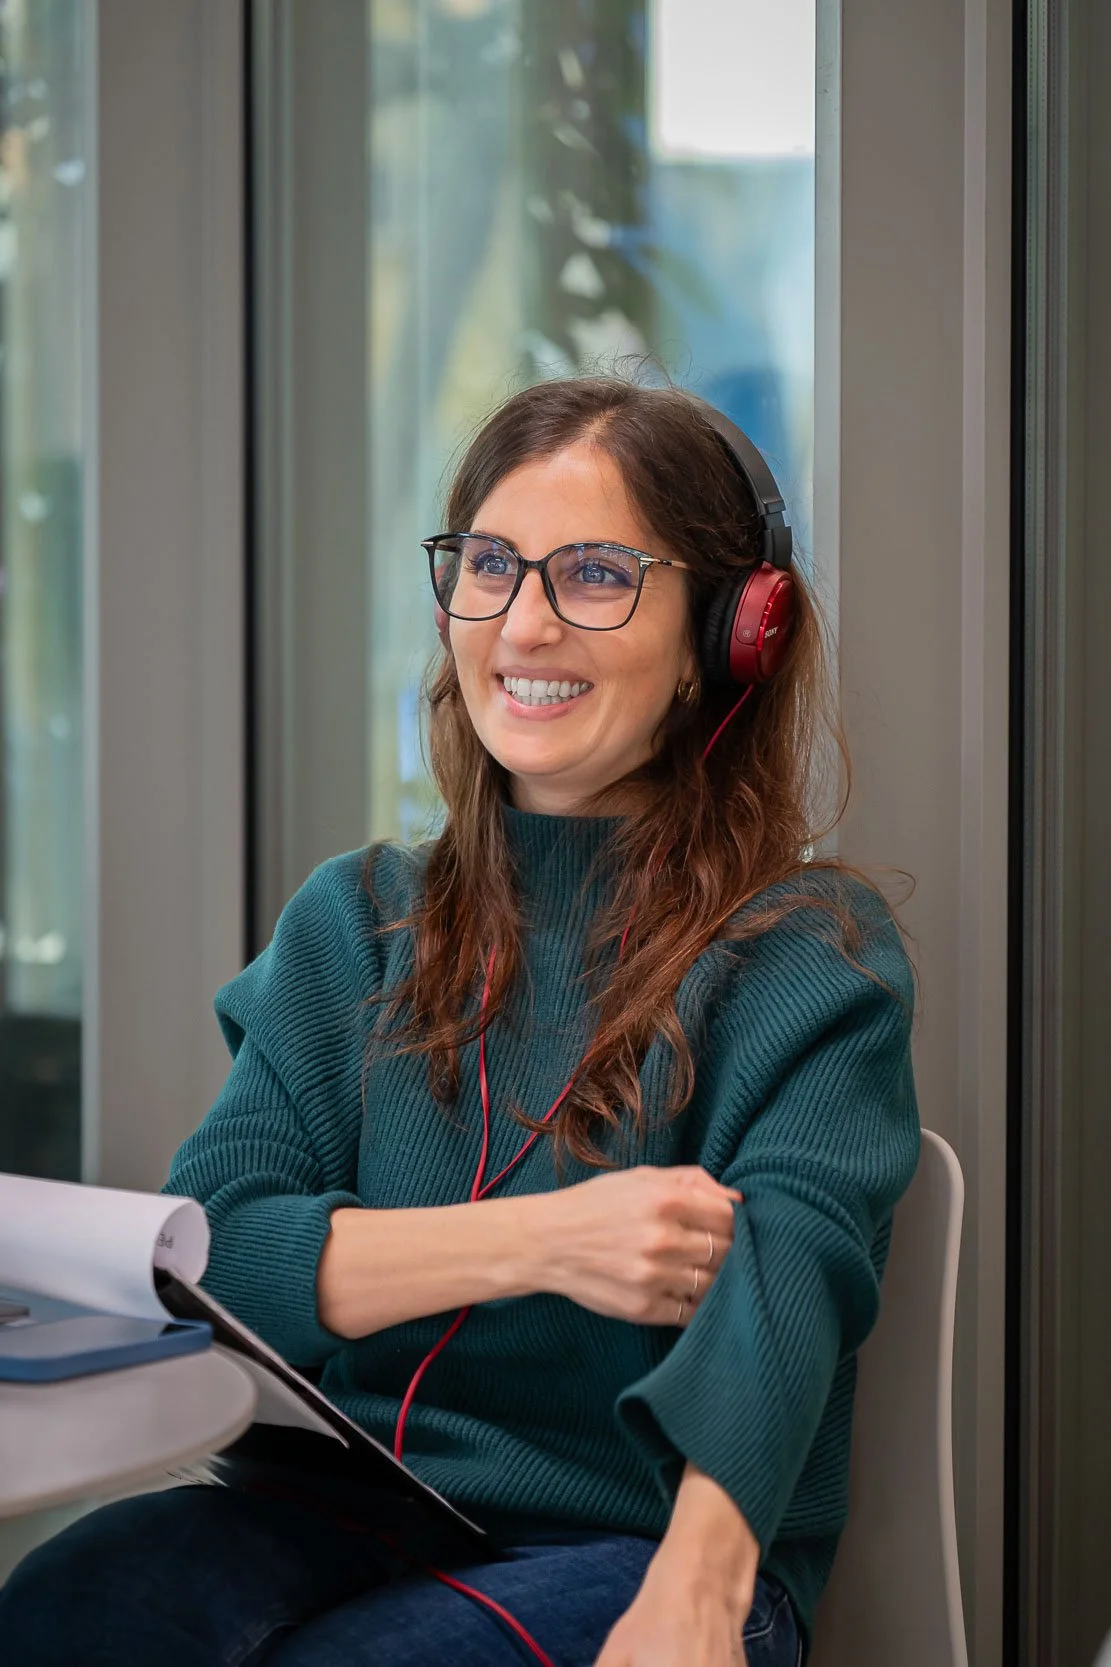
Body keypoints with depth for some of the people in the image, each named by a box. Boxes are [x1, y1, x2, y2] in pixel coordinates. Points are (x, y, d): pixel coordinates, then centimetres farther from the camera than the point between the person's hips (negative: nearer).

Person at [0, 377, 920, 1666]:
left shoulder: (810, 950, 0)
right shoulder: (354, 923, 14)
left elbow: (787, 1263, -18)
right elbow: (208, 1243, 0)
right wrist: (540, 1241, -16)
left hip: (631, 1546, -3)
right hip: (344, 1502, 3)